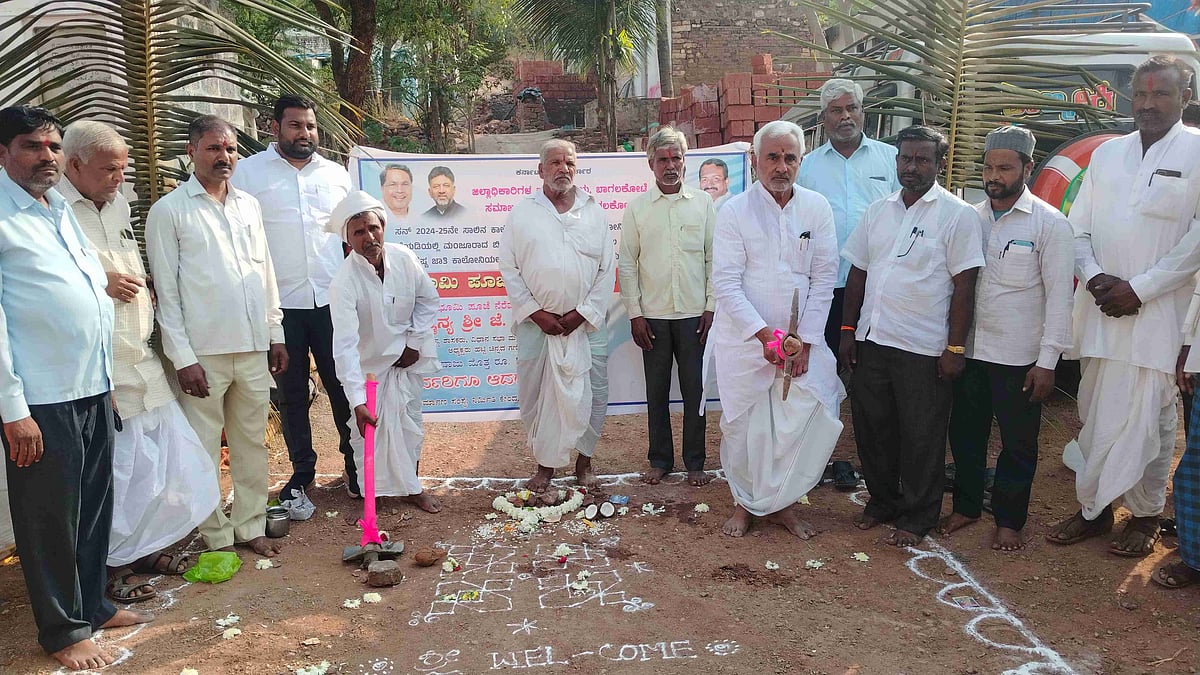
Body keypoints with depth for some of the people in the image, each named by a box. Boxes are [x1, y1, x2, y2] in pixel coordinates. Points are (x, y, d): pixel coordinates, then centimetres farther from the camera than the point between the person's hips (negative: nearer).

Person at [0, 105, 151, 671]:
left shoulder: (62, 210, 14)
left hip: (93, 390, 7)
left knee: (95, 507, 17)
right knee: (50, 517, 6)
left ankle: (93, 604, 34)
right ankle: (63, 629, 22)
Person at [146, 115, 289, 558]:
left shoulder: (249, 205, 12)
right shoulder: (169, 211, -3)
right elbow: (166, 290, -6)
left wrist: (276, 334, 13)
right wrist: (182, 356, -10)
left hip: (253, 347, 5)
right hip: (203, 351, -4)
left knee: (252, 441, 12)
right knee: (203, 448, 4)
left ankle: (251, 525, 24)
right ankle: (217, 535, 18)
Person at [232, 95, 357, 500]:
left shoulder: (336, 174, 11)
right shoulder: (249, 172, 2)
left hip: (332, 300, 1)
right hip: (280, 303, -1)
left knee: (344, 386, 6)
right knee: (291, 394, 10)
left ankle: (354, 462, 23)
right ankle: (302, 470, 25)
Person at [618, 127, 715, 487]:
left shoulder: (703, 203, 4)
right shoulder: (637, 207, 3)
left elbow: (714, 258, 5)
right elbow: (627, 263, 3)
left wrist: (711, 307, -1)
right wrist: (634, 313, -2)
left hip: (694, 314, 0)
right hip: (653, 316, 0)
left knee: (694, 389, 5)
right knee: (657, 391, 8)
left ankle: (695, 462, 17)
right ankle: (660, 460, 22)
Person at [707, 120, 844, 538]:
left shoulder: (817, 209, 2)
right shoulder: (735, 211, -5)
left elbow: (824, 279, 1)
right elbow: (725, 283, -9)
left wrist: (805, 341, -6)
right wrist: (764, 333, -17)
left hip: (801, 337, 2)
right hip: (743, 338, -2)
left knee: (812, 417, -6)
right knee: (743, 425, 4)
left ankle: (779, 503, 15)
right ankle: (745, 502, 27)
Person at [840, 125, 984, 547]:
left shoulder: (957, 215, -5)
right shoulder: (878, 211, 10)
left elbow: (964, 285, -8)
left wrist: (956, 347, -11)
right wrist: (849, 330, 9)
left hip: (924, 349, -5)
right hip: (872, 341, 5)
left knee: (922, 437, 6)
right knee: (872, 428, 13)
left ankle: (917, 517, 22)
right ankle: (882, 500, 33)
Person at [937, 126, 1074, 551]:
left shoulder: (1050, 224, -7)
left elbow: (1059, 296, -8)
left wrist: (1047, 361, -12)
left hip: (1019, 357, -4)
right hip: (970, 351, 4)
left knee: (1018, 443, 9)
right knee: (965, 433, 14)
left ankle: (1009, 520, 25)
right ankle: (966, 506, 33)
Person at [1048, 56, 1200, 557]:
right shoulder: (1107, 153, 13)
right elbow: (1077, 229, 13)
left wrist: (1139, 289, -12)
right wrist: (1095, 278, -4)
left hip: (1157, 313, -4)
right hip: (1099, 309, 4)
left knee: (1148, 417, 0)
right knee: (1094, 415, 9)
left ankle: (1145, 515, 18)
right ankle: (1094, 509, 21)